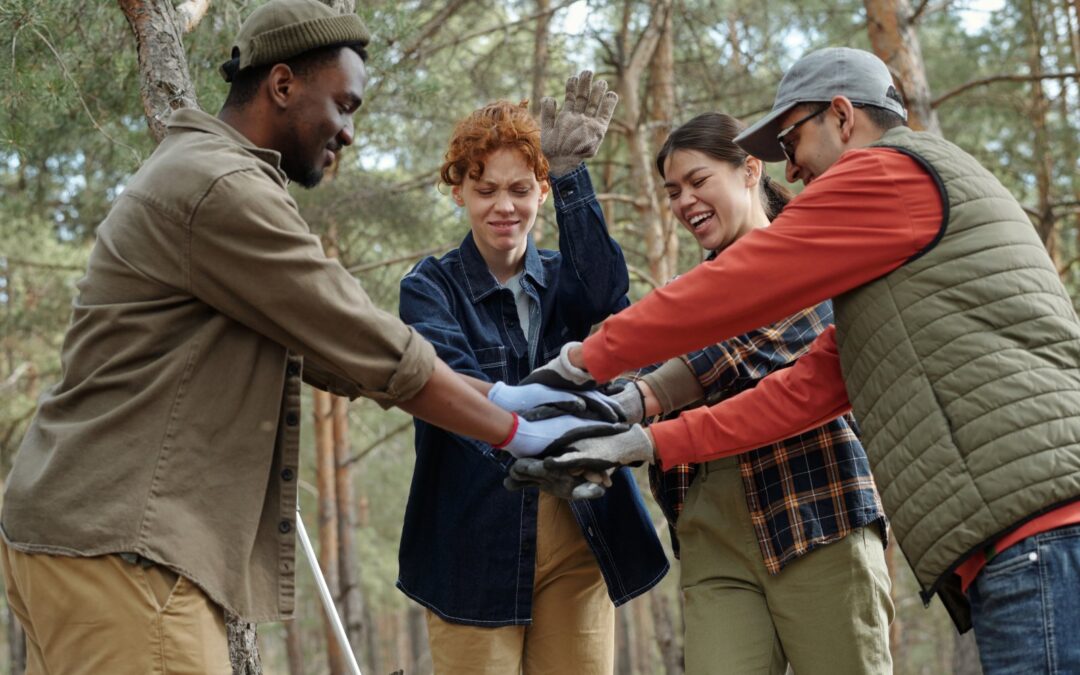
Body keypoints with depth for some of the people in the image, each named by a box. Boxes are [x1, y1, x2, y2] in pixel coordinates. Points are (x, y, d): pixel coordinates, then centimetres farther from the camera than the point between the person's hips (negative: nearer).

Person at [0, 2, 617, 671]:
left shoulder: (195, 175, 20)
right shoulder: (224, 189, -14)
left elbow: (329, 357, 18)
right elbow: (375, 350, -12)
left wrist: (498, 397, 14)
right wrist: (519, 433, -2)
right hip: (114, 548, -11)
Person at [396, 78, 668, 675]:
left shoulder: (564, 279, 13)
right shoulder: (430, 288, 2)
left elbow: (606, 297, -11)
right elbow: (448, 372, -18)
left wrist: (571, 176, -20)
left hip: (579, 543, 3)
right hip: (476, 549, -3)